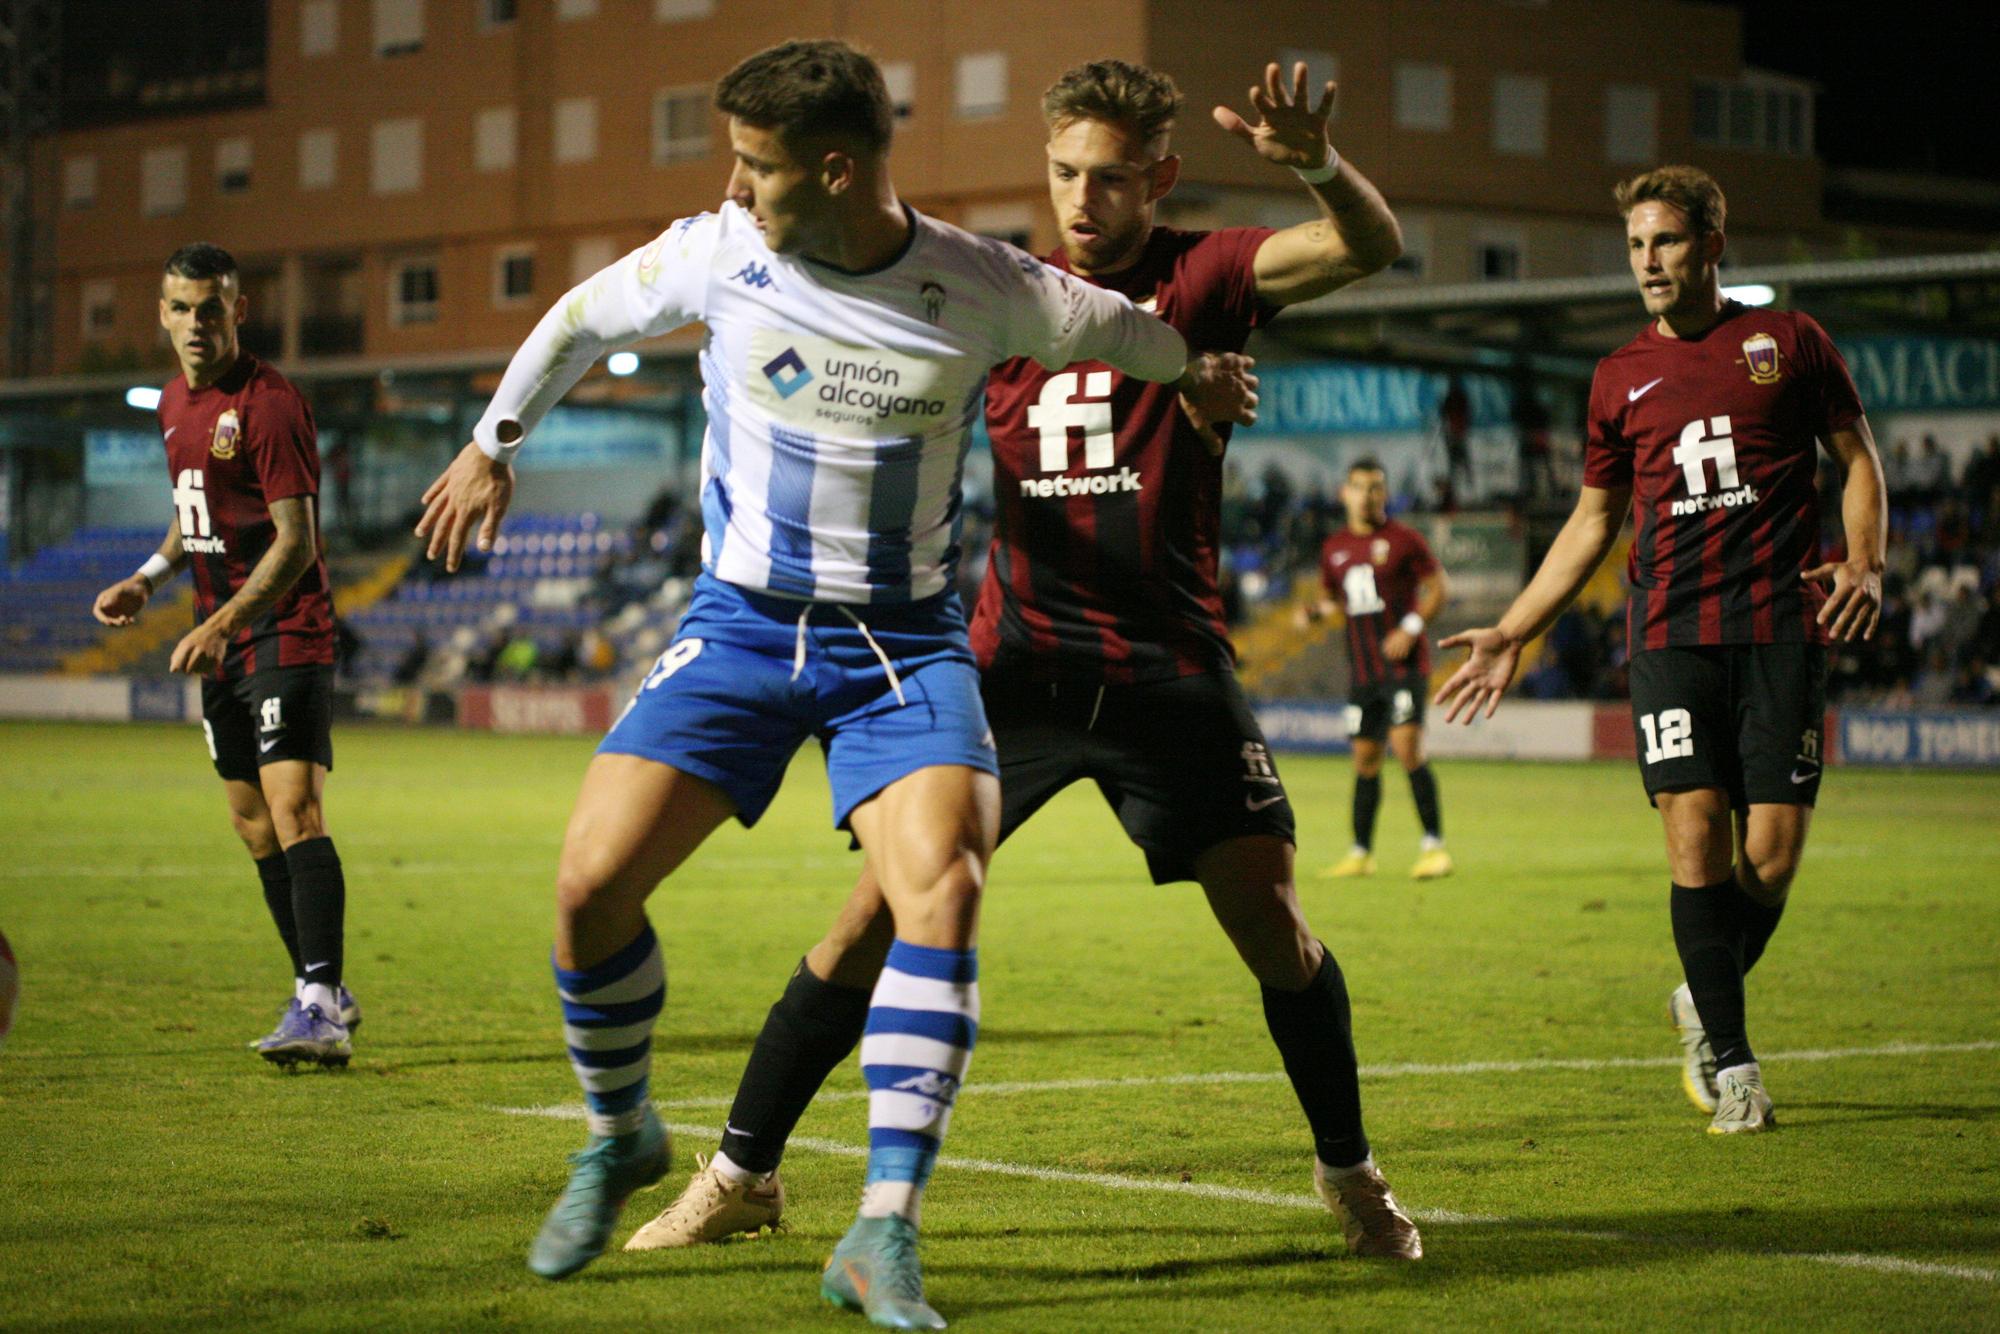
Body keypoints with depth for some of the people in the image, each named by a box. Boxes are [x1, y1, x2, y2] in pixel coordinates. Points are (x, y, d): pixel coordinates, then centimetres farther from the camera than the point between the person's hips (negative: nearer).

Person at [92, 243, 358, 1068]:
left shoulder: (267, 403, -14)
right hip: (221, 642, 9)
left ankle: (317, 1006, -23)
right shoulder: (175, 403, 12)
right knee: (254, 825, 10)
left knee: (294, 809, -18)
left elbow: (295, 542, -18)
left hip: (285, 632, -9)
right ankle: (325, 994, 19)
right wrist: (150, 578, 11)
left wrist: (220, 626, -25)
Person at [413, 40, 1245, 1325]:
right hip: (740, 624, 2)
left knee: (942, 889, -25)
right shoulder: (718, 257, -7)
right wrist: (494, 446, 20)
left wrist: (1198, 374, 28)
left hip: (905, 640, -2)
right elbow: (583, 318, 13)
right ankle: (619, 1138, 18)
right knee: (590, 883, -11)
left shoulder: (984, 290, -11)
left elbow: (1127, 331, 10)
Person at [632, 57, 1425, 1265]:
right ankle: (743, 1172, 7)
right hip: (1018, 659, 2)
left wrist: (1318, 163, -38)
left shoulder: (1202, 280, -2)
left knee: (1271, 922, -4)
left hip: (1170, 671, -2)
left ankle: (1351, 1174, 18)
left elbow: (1373, 249, -16)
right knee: (880, 908, -4)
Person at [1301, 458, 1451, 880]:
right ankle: (1361, 852, 15)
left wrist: (1411, 628, -15)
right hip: (1362, 668, 5)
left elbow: (1437, 588, -2)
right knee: (1365, 757, 7)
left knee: (1407, 744, -17)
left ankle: (1433, 845, -12)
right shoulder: (1334, 549, 12)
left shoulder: (1403, 540, -3)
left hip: (1403, 662, -5)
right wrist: (1317, 609, 0)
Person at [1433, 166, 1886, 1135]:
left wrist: (1865, 563, -7)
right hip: (1671, 634, 2)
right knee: (1695, 832, -11)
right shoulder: (1621, 378, 14)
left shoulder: (1788, 341, 7)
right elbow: (1594, 519, 21)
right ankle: (1730, 1058, -1)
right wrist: (1513, 633, 16)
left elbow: (1858, 458, 11)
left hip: (1781, 627, -2)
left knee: (1773, 850, -6)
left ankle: (1706, 1001, 23)